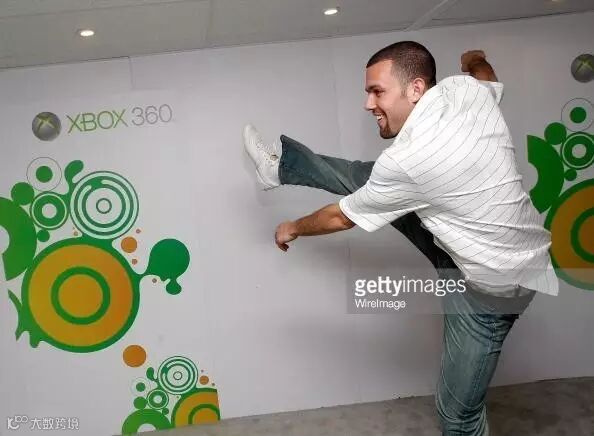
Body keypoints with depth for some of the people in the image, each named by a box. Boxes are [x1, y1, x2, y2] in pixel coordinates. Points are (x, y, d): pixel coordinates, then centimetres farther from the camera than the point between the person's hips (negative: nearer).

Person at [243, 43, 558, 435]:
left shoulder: (406, 161, -33)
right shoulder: (465, 89, -13)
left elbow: (340, 218, -15)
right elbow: (489, 76, 16)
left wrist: (294, 228, 5)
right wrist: (476, 61, 40)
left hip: (490, 283, -9)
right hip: (474, 238, 9)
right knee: (360, 177, 7)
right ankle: (281, 165, 26)